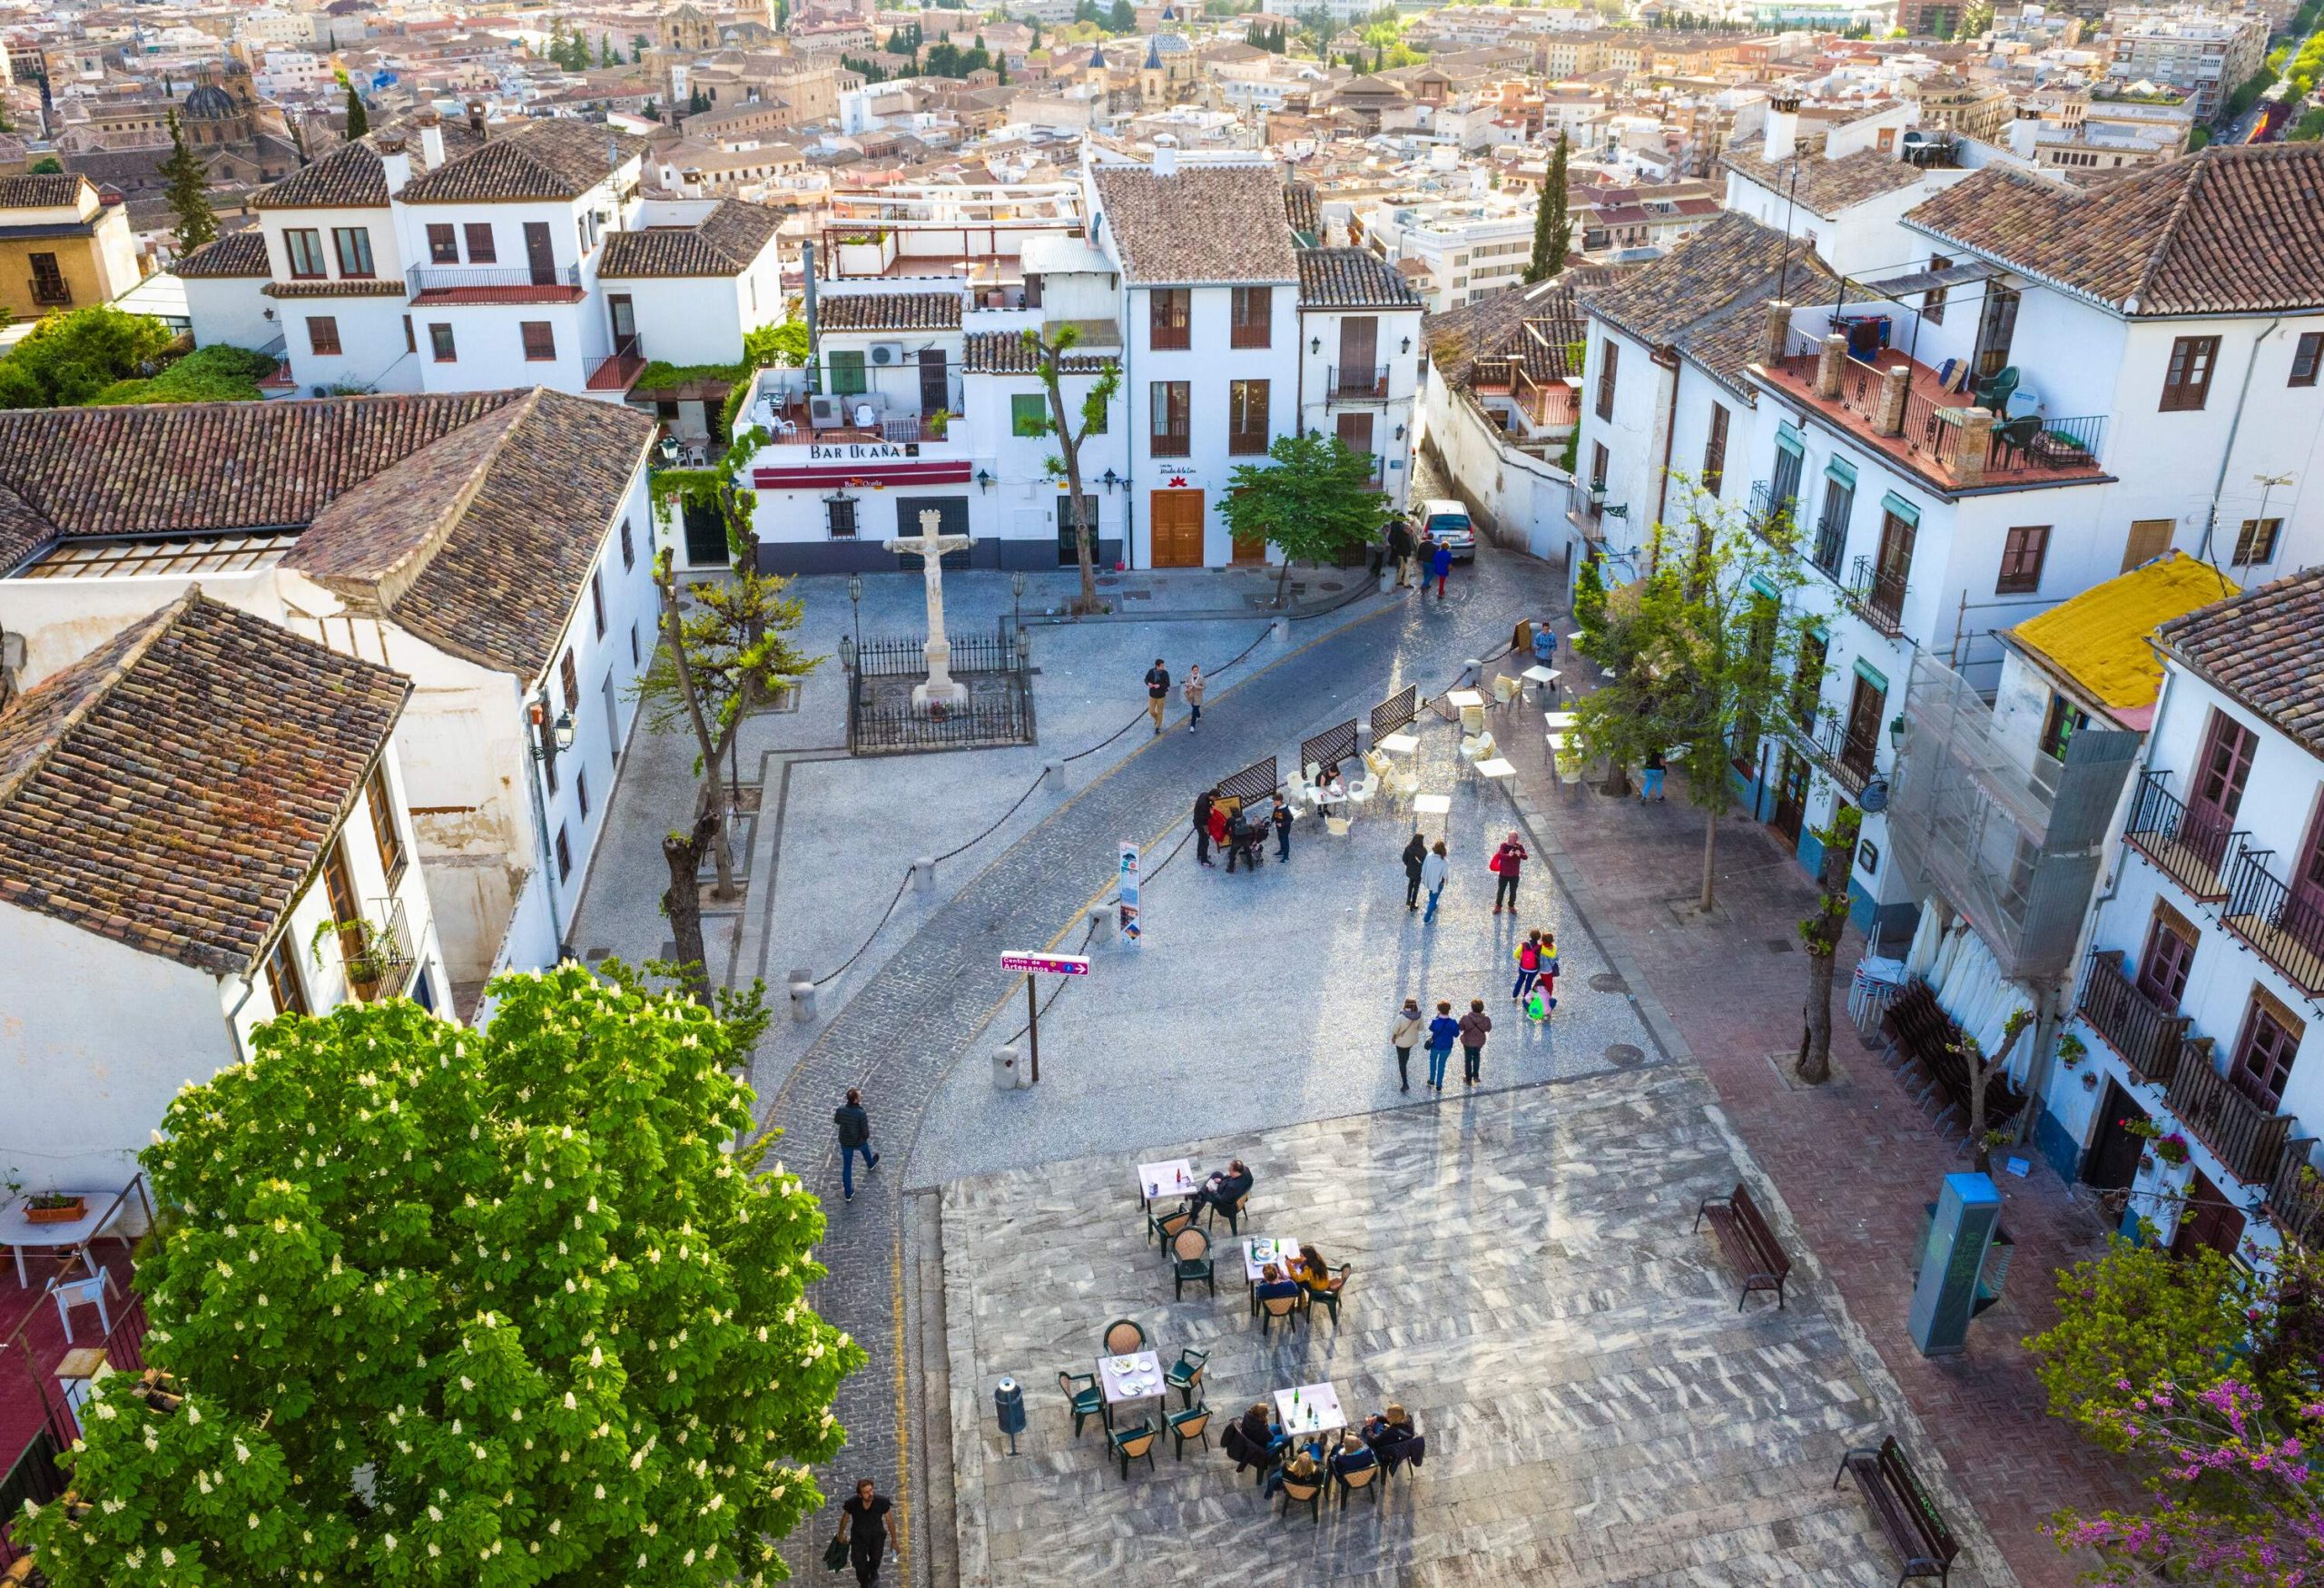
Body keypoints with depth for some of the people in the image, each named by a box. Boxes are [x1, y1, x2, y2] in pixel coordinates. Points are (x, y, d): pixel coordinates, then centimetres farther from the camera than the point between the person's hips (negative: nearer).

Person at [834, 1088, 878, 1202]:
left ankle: (848, 1194, 33)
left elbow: (836, 1121, -2)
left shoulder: (840, 1109, -25)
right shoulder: (861, 1114, -37)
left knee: (847, 1166, 19)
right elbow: (866, 1132, -27)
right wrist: (866, 1136, -3)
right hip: (858, 1142, -2)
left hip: (845, 1142, 2)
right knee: (865, 1149, 35)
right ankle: (870, 1164, 69)